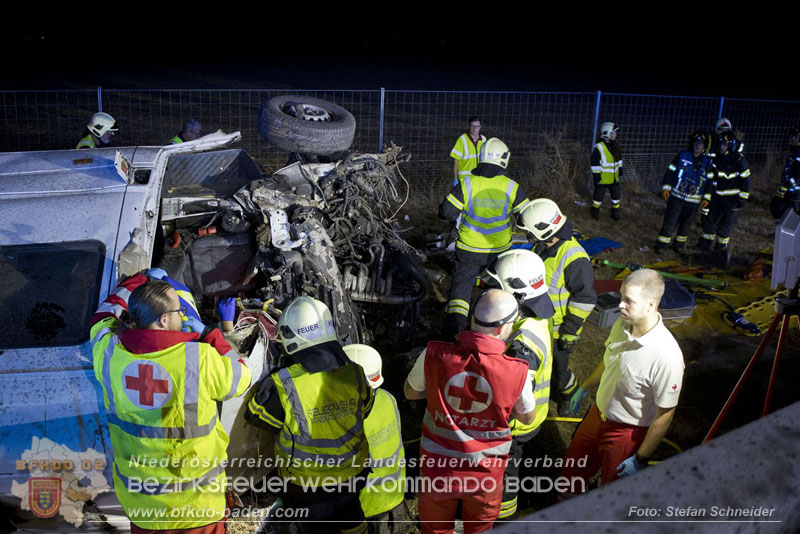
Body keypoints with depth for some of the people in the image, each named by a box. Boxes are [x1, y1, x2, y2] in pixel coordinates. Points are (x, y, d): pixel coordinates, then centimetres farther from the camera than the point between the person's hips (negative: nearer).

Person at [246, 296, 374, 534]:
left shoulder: (282, 386, -31)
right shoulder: (353, 374, -18)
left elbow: (255, 415, -11)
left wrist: (279, 371, -5)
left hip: (309, 483, -3)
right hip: (352, 471, 3)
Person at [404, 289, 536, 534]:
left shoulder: (434, 355, -21)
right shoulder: (517, 372, -22)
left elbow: (410, 392, -1)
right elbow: (528, 418, -3)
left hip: (438, 465, 1)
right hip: (485, 472, 0)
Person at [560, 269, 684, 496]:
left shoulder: (667, 356, -35)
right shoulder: (622, 324, -14)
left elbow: (664, 417, -24)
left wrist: (640, 459, -15)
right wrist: (584, 388, 22)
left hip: (628, 432, -7)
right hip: (598, 415, 7)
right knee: (571, 469, 25)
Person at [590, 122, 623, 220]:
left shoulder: (615, 146, 6)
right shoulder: (599, 147, -18)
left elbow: (619, 158, 21)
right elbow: (594, 163, -17)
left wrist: (620, 169, 19)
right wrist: (596, 176, -18)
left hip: (614, 178, 7)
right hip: (602, 178, -7)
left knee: (616, 197, 15)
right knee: (598, 197, 5)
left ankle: (615, 214, 30)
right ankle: (595, 214, 24)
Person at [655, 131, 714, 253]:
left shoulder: (707, 162, 3)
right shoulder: (682, 155, -3)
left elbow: (710, 181, 8)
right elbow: (670, 171, -1)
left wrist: (707, 198, 2)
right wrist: (665, 187, -7)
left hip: (694, 200, 2)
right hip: (676, 196, -2)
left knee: (686, 224, 12)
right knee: (670, 221, -3)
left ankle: (679, 244, 28)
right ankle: (661, 245, 6)